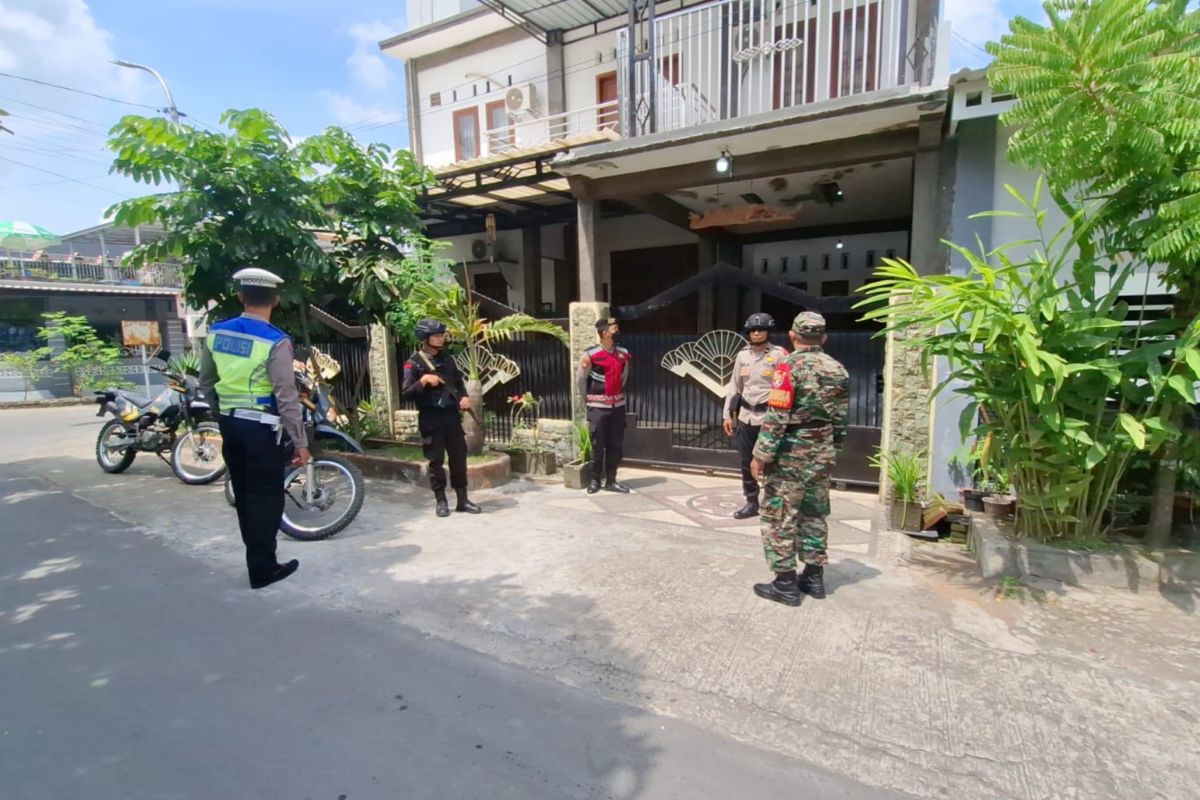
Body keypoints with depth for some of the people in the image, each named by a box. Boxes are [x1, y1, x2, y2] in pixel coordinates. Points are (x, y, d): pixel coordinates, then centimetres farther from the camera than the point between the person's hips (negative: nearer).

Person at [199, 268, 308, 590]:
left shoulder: (216, 333, 2)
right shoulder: (276, 342, -17)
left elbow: (206, 383, 12)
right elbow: (286, 398, -19)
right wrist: (300, 442, -13)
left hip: (230, 424, 7)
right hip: (262, 427, -6)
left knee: (244, 494, 17)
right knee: (266, 497, 4)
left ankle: (256, 556, 32)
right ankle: (262, 568, 12)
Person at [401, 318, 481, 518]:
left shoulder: (447, 359, 11)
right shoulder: (414, 363, -6)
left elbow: (459, 383, 19)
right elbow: (406, 394, -11)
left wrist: (464, 398, 0)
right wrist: (423, 380, -24)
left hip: (451, 415, 5)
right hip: (431, 418, -5)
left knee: (459, 458, 5)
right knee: (436, 461, 2)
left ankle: (462, 500, 14)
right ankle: (440, 501, 15)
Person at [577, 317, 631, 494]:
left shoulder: (623, 354, 2)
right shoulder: (591, 355, -13)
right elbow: (580, 378, 0)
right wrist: (588, 398, 9)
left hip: (618, 405, 5)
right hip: (598, 406, -5)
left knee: (616, 445, 8)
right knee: (598, 445, 2)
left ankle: (611, 480, 19)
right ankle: (595, 479, 17)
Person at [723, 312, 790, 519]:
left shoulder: (779, 355, -5)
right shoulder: (743, 355, 10)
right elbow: (734, 386, 14)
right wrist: (728, 414, 11)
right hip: (745, 416, 5)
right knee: (747, 462, 11)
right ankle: (751, 503, 24)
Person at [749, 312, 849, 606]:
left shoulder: (790, 366, -14)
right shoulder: (838, 369, 8)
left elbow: (776, 416, -19)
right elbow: (840, 417, 12)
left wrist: (761, 455, -15)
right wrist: (831, 451, 20)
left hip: (790, 453, -7)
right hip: (822, 454, 7)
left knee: (779, 515, 1)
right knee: (814, 513, 16)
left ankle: (785, 582, 5)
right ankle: (814, 577, 24)